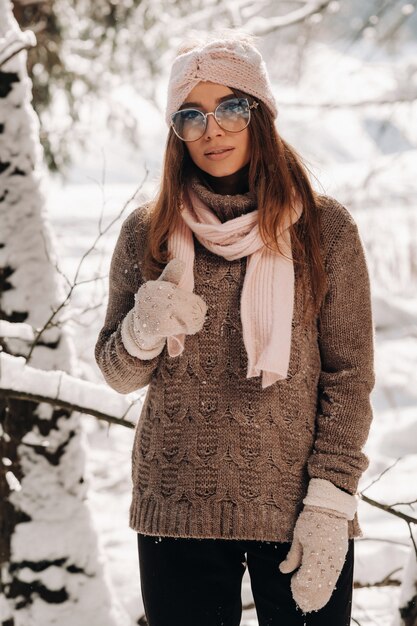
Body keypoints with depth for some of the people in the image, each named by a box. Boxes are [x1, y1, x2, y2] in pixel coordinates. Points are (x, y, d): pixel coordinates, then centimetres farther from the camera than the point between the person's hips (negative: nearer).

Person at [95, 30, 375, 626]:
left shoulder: (326, 228, -1)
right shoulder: (147, 232, 4)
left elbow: (349, 374, -1)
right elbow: (118, 373, 9)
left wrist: (331, 503, -9)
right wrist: (144, 330, -13)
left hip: (298, 512, -1)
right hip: (177, 511, 1)